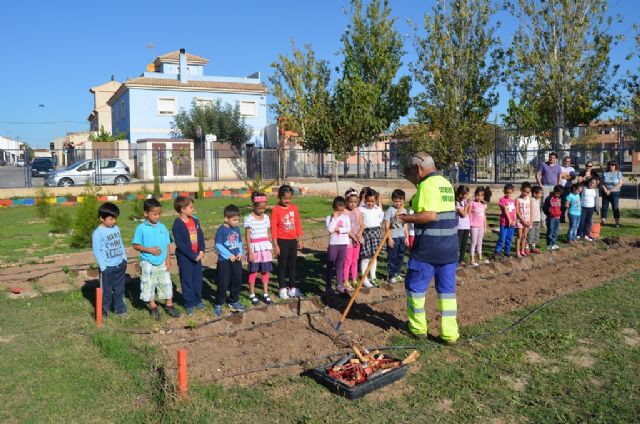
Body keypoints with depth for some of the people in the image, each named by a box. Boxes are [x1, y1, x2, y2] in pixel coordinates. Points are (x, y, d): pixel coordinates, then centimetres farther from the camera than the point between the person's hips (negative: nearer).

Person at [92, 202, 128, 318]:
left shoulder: (116, 228, 6)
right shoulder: (98, 233, -13)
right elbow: (96, 251, -14)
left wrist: (124, 259, 10)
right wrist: (103, 267, -16)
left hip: (119, 265, 6)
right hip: (107, 267, -6)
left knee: (119, 289, 15)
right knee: (106, 291, 6)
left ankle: (120, 309, 27)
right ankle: (104, 312, 20)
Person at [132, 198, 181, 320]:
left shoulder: (162, 227, 1)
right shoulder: (141, 228, -10)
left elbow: (167, 245, 5)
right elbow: (136, 245, -7)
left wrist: (168, 259, 0)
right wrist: (149, 250, -19)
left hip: (162, 263, 3)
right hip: (148, 263, -3)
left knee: (166, 284, 10)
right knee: (149, 285, 8)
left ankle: (169, 306, 24)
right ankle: (153, 307, 25)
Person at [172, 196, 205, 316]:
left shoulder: (195, 221, 5)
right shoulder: (177, 224, -15)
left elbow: (201, 236, 7)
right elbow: (180, 244, -18)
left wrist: (201, 251, -8)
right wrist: (192, 256, -17)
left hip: (197, 255, 6)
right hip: (185, 258, -6)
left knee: (198, 279, 14)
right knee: (187, 281, 5)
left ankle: (198, 300, 29)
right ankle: (189, 304, 17)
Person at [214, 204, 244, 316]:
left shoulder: (237, 229, 5)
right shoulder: (221, 230, -13)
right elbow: (218, 245, -15)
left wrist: (240, 253, -4)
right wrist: (229, 255, -17)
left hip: (236, 260, 6)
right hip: (224, 261, -6)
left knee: (237, 281, 14)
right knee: (223, 283, -1)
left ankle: (233, 301, 32)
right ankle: (218, 304, 13)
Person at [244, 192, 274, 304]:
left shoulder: (266, 217, 5)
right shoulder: (249, 219, -11)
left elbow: (267, 234, 10)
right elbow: (247, 237, -10)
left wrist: (270, 249, 10)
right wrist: (250, 252, -13)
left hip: (265, 247, 4)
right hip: (255, 248, -4)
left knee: (265, 271, 8)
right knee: (253, 272, 6)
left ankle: (265, 294, 19)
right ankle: (252, 294, 19)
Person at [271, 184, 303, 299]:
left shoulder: (294, 208, 3)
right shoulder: (276, 209, -10)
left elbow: (298, 224, 9)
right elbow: (273, 228, -10)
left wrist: (300, 240, 7)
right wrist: (275, 245, -12)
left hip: (293, 240, 4)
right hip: (282, 241, -4)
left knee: (292, 265, 12)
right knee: (282, 265, 6)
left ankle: (292, 288, 23)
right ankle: (282, 288, 16)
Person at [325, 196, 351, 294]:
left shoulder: (346, 217, 3)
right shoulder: (329, 218, -4)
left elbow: (348, 229, -8)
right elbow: (330, 229, -19)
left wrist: (338, 229, -16)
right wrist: (334, 218, -16)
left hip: (343, 244, 2)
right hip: (333, 244, -2)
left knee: (340, 265, 13)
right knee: (330, 265, 4)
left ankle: (339, 284, 22)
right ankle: (328, 286, 10)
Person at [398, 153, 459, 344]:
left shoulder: (427, 185, -14)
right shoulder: (446, 183, 13)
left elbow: (430, 215, -24)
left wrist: (406, 218, -15)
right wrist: (413, 215, 17)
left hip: (428, 247, -8)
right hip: (449, 246, 8)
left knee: (415, 286, 10)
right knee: (447, 290, 11)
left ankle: (418, 327, 23)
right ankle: (450, 333, 15)